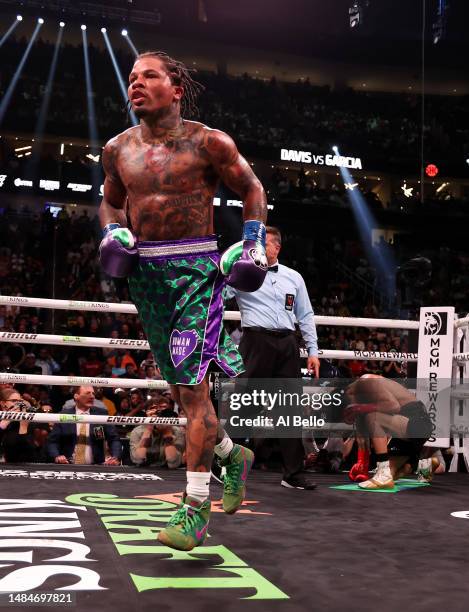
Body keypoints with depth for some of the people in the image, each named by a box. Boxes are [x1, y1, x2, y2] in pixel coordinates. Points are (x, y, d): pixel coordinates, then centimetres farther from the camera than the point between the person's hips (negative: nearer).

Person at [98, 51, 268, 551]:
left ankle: (195, 507, -4)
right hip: (145, 271, 6)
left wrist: (254, 246, -3)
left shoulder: (209, 143, -5)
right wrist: (113, 234, 4)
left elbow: (252, 189, 6)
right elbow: (111, 201, 23)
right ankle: (232, 456, 37)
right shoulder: (118, 149, 9)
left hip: (196, 268, -6)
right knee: (179, 386, 13)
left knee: (190, 384, -13)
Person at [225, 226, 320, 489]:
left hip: (288, 345, 4)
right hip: (257, 342, -4)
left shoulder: (294, 278, 17)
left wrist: (313, 351, 11)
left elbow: (306, 316, 17)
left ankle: (293, 473, 11)